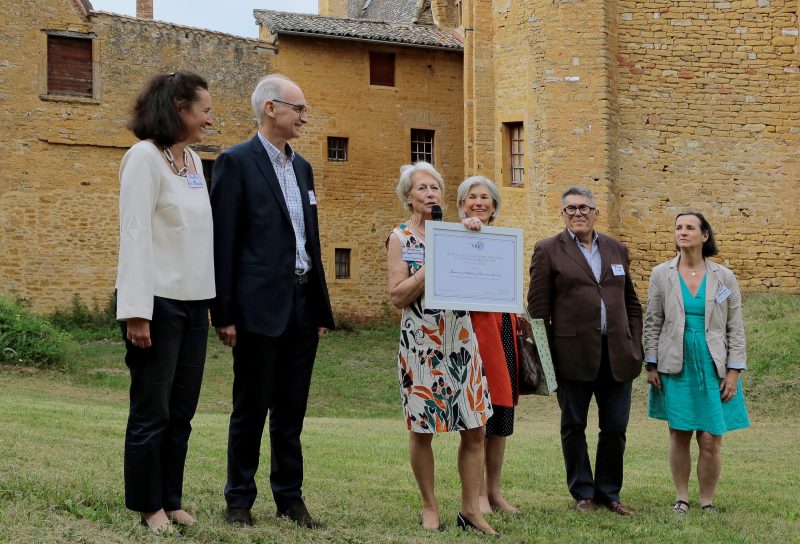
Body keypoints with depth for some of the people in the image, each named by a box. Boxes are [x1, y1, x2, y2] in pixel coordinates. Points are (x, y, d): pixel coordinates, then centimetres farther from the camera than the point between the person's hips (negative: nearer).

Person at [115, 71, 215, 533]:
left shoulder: (193, 160, 12)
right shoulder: (145, 156, -10)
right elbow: (135, 234, -15)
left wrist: (212, 299, 9)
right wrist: (137, 313, -19)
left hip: (194, 303, 7)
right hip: (159, 302, -7)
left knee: (182, 410, 10)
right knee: (152, 410, 3)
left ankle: (171, 499, 20)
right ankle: (149, 504, 14)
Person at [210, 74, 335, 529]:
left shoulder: (302, 167, 16)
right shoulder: (237, 162, -6)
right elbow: (224, 242, -9)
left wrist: (322, 308, 15)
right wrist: (224, 314, -13)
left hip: (303, 306, 6)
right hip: (261, 305, -6)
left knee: (292, 410, 11)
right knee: (251, 409, 2)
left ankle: (290, 497, 20)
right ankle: (240, 500, 14)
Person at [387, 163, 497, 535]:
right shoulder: (400, 237, -1)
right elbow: (397, 296, -9)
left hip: (461, 341, 4)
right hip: (421, 343, -4)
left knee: (475, 428, 2)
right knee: (422, 429, 3)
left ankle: (470, 509, 11)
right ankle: (430, 507, 17)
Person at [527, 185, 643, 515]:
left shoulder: (617, 250, 13)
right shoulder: (548, 251, 1)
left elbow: (631, 303, 15)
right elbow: (538, 307, -3)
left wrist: (635, 347, 6)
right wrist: (545, 356, -8)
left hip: (617, 354, 3)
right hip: (573, 353, -3)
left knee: (616, 427, 7)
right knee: (573, 426, 7)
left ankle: (609, 492, 21)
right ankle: (583, 493, 20)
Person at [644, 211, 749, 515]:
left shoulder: (724, 278, 3)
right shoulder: (661, 274, 4)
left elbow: (735, 328, 4)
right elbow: (652, 323, 6)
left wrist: (734, 371, -3)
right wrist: (651, 365, 1)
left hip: (713, 368, 0)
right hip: (675, 367, 1)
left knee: (711, 441, -5)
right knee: (679, 435, 4)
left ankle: (707, 501, 9)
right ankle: (681, 498, 17)